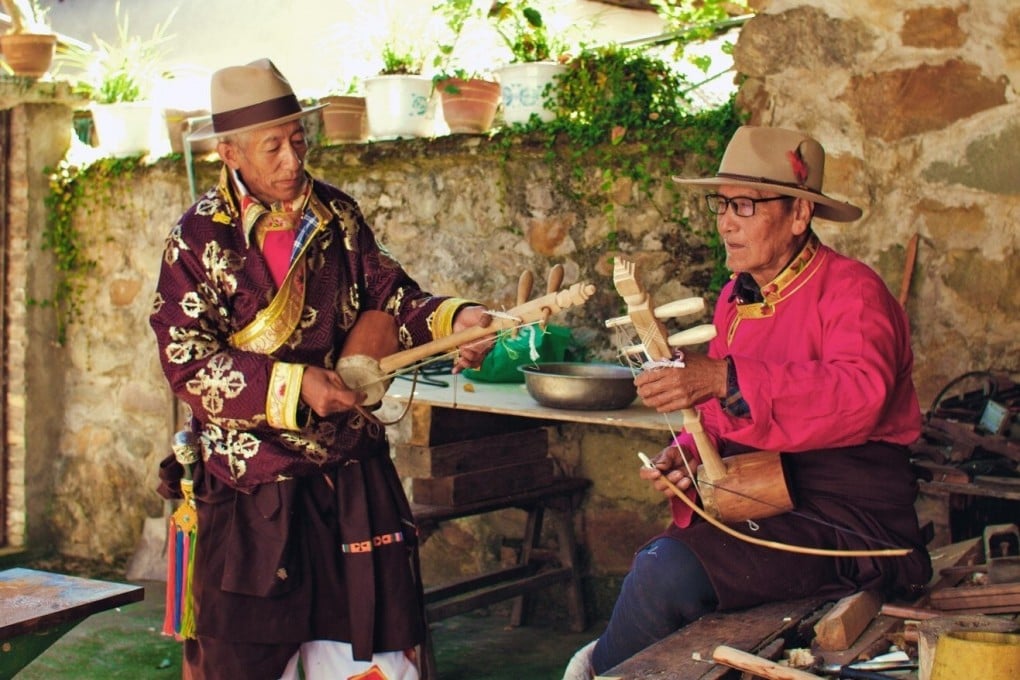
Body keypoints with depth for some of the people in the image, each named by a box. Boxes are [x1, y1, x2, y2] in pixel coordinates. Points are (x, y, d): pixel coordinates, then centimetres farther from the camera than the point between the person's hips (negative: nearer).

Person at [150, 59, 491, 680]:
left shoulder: (338, 216, 5)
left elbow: (389, 296, 4)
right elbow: (187, 362, -12)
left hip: (352, 476, 3)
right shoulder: (199, 238, -7)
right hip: (250, 486, -3)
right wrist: (294, 385, -22)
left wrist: (455, 319, -16)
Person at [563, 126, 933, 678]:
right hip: (756, 505, 7)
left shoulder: (849, 289, -10)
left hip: (845, 517, -7)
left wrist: (725, 379, -38)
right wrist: (689, 452, 1)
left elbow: (859, 394, -30)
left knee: (668, 570, -23)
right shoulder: (735, 298, 14)